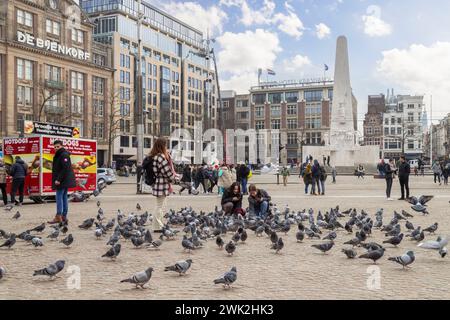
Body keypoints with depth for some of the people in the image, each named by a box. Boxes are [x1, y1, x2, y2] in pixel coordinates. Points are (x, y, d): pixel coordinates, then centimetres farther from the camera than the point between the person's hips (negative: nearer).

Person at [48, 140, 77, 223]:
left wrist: (58, 179, -22)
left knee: (59, 197, -10)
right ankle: (64, 216, 13)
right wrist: (57, 179, 15)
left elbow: (65, 169, -21)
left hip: (62, 181, -10)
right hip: (65, 181, 10)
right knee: (64, 197, 10)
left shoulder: (64, 155, -12)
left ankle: (58, 217, -10)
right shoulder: (58, 155, 19)